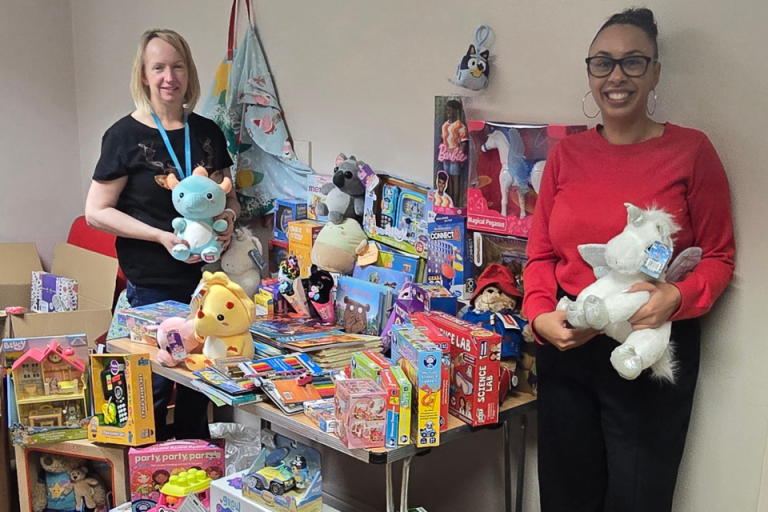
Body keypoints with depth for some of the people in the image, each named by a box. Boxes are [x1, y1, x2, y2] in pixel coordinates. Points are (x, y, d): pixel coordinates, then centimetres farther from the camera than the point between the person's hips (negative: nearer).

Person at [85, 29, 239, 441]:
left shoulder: (208, 133, 6)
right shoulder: (126, 135, -7)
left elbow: (228, 195, 17)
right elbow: (96, 211, -8)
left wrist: (229, 216, -7)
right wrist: (161, 236, -18)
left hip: (205, 277, 4)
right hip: (152, 285, -4)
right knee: (155, 384, 5)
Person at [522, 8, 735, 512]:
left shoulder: (691, 150, -5)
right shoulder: (566, 153, 4)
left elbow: (719, 257, -1)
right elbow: (541, 253, 8)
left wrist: (676, 297, -20)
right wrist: (541, 316, -9)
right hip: (566, 346, 3)